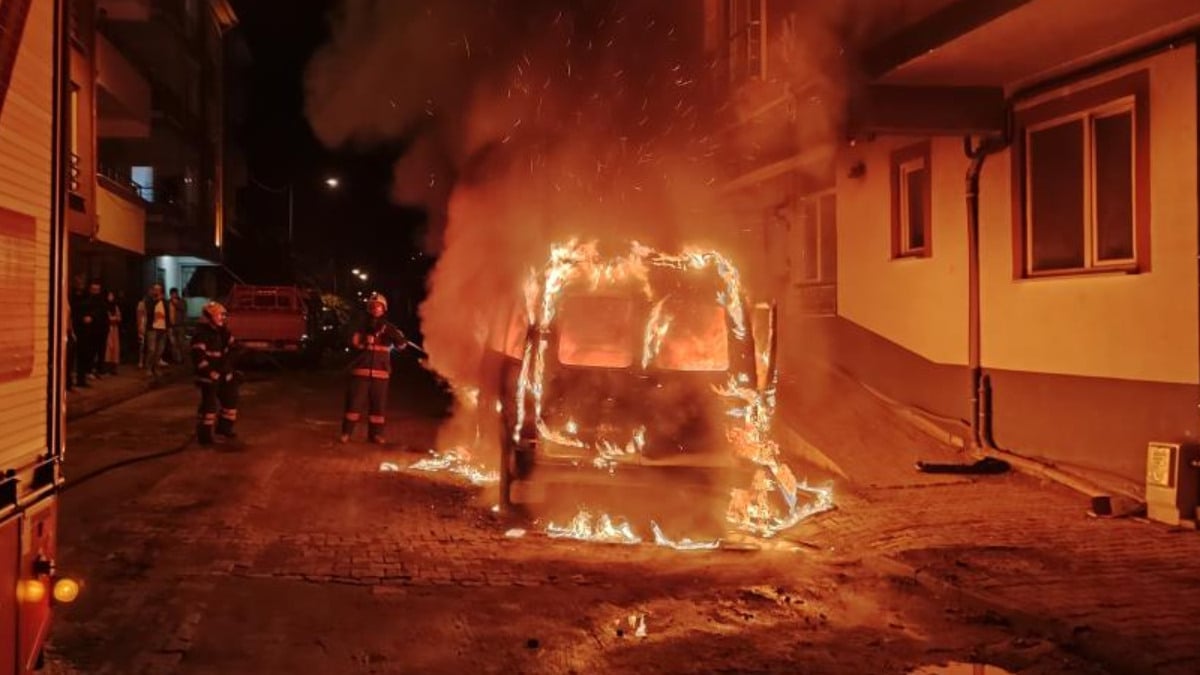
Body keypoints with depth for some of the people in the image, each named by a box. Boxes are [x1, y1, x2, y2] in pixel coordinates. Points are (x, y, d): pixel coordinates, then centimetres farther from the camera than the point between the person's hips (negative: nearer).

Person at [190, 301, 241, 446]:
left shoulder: (222, 331, 7)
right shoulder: (201, 333, -17)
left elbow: (233, 348, 15)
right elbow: (198, 356, -24)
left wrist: (228, 365, 1)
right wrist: (210, 372, -27)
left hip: (224, 374, 8)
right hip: (209, 375, -8)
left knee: (231, 398, 14)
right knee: (209, 403, -10)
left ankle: (224, 427, 30)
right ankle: (204, 434, -2)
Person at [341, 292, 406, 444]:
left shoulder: (388, 327, 9)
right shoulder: (362, 326, 9)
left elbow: (401, 344, -4)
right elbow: (353, 342, -1)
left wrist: (392, 333, -22)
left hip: (381, 372, 1)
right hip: (361, 370, -1)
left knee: (379, 403, 3)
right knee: (355, 401, -4)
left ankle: (376, 433, 13)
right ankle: (346, 432, 3)